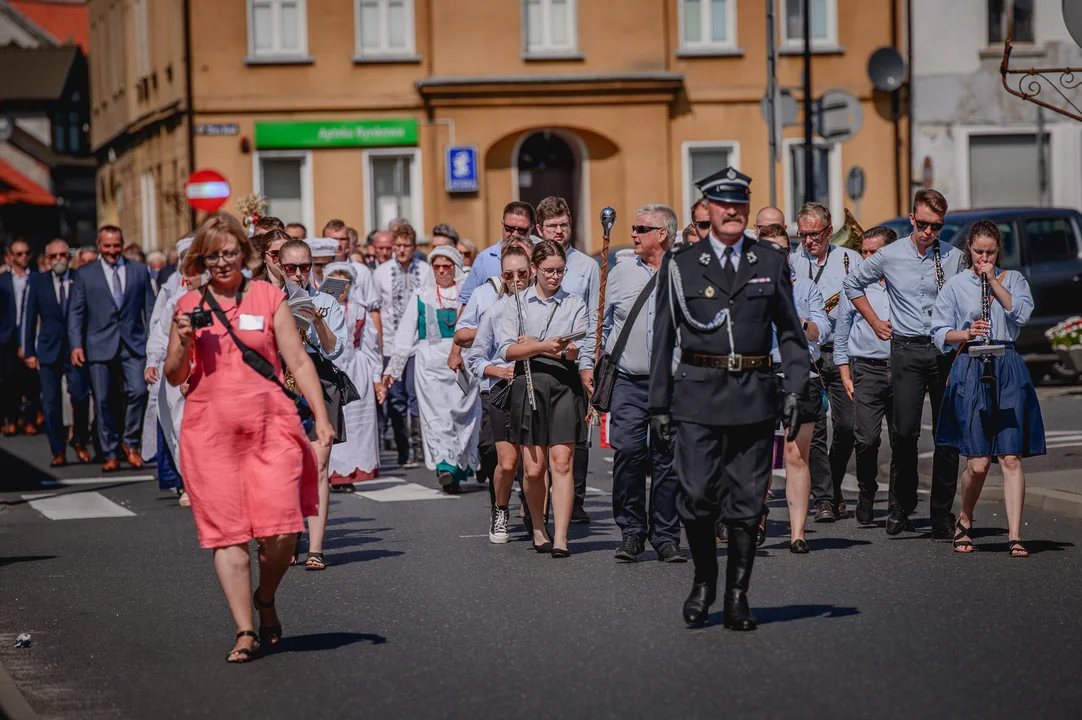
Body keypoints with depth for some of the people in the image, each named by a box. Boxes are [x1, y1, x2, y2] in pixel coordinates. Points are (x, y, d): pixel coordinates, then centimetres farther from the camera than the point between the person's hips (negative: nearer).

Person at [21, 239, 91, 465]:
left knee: (80, 395, -13)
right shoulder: (38, 282, 7)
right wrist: (29, 351, 4)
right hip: (49, 350, 1)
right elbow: (29, 317, 8)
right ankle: (58, 452, 11)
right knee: (51, 403, 0)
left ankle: (80, 441, 10)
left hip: (76, 348, -1)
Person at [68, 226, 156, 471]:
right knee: (103, 401, 0)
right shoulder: (84, 275, 7)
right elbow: (75, 312, 5)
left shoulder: (140, 271, 10)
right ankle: (111, 454, 11)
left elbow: (150, 308, 11)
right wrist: (76, 345, -5)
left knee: (137, 391, -14)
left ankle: (130, 442, 5)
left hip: (133, 344, 0)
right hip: (100, 346, 0)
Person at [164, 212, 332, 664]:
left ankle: (265, 598, 21)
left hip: (270, 427, -1)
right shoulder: (188, 307, 8)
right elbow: (174, 378, 11)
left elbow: (298, 361, 6)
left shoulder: (269, 298, 5)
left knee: (279, 532, -9)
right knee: (227, 534, -2)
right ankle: (246, 631, 6)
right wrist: (183, 344, -8)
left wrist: (321, 417, -1)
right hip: (211, 432, 1)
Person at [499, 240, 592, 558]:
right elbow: (506, 349, 0)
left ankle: (560, 538, -13)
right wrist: (542, 346, -13)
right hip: (529, 384, 0)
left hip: (566, 383, 0)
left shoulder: (576, 304, 11)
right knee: (534, 468, 0)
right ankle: (538, 528, 22)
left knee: (562, 461, -11)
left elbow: (585, 355, 5)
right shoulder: (517, 303, 11)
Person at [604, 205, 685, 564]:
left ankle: (666, 537, 9)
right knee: (627, 453, -9)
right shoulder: (621, 273, 12)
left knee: (668, 460, 0)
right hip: (628, 382, 1)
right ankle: (631, 533, 2)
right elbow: (604, 326, 17)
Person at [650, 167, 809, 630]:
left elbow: (790, 331, 14)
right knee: (696, 496, -6)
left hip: (754, 396, 1)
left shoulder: (771, 263, 10)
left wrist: (795, 388, 3)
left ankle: (737, 597, 13)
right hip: (698, 394, -1)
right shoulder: (680, 265, 6)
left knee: (746, 503, 3)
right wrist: (659, 403, 3)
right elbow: (663, 337, 7)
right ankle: (704, 579, 17)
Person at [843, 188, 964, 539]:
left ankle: (942, 516, 6)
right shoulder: (889, 256, 3)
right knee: (905, 431, -10)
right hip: (906, 349, -1)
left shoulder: (954, 257, 5)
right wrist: (874, 322, 15)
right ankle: (901, 505, 8)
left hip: (946, 350, 1)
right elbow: (853, 283, 19)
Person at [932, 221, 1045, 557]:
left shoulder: (1013, 278, 12)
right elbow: (940, 333, 6)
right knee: (978, 462, -7)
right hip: (970, 372, -1)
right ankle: (964, 522, 18)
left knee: (1011, 457, -6)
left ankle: (1014, 536, -4)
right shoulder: (955, 285, 9)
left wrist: (994, 282, -5)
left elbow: (1021, 314, -5)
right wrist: (967, 333, -11)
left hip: (1008, 370, 1)